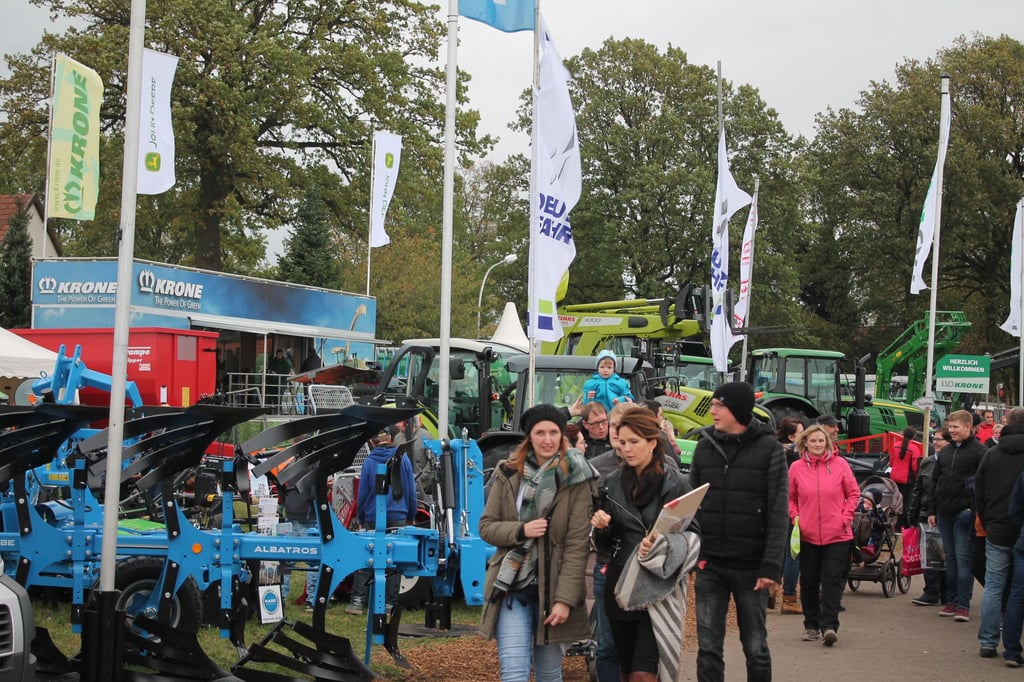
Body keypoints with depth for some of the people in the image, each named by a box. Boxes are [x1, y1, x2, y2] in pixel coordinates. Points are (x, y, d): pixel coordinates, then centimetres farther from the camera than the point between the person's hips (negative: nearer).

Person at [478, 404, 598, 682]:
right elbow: (486, 526, 5)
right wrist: (521, 530, -14)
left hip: (552, 588, -1)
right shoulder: (508, 474, 3)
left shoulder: (576, 479, -3)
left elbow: (578, 544, -7)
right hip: (512, 585, 1)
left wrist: (565, 598, -13)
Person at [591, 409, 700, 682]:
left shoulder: (676, 484, -5)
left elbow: (693, 535, -5)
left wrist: (663, 544, -22)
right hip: (621, 585, 5)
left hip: (659, 586, -5)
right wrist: (602, 527, -7)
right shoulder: (613, 484, 9)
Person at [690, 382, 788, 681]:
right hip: (709, 565, 3)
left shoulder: (769, 448, -4)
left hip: (751, 566, -3)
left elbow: (778, 512, -7)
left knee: (756, 647, 7)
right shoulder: (704, 446, 7)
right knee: (708, 648, 3)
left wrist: (771, 565, -14)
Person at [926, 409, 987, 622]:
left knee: (963, 559, -5)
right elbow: (935, 482, 18)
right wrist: (932, 510, 14)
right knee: (950, 558, 10)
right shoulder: (945, 451, 14)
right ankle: (953, 601, 16)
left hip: (965, 513, -6)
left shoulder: (979, 451, -5)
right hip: (944, 512, 6)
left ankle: (963, 605, -2)